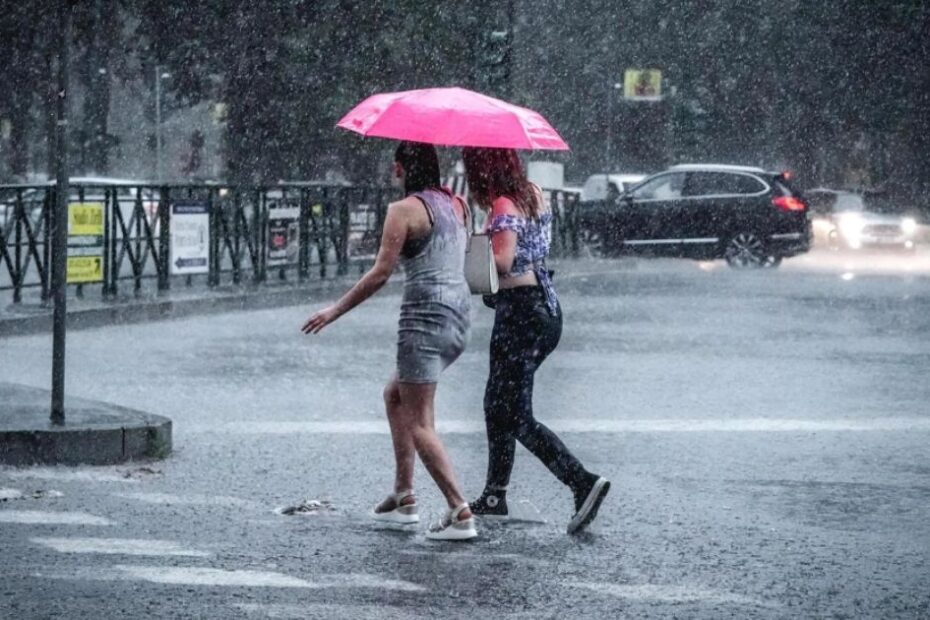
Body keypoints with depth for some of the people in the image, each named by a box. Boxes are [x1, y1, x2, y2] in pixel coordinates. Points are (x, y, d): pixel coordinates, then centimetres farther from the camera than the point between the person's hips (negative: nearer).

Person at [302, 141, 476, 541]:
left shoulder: (404, 210, -10)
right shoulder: (455, 205, 12)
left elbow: (380, 274, -12)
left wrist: (335, 310, -4)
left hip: (426, 314, -9)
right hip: (460, 313, 9)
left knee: (419, 424, -4)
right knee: (395, 394, 25)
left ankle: (460, 513, -15)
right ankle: (403, 497, 23)